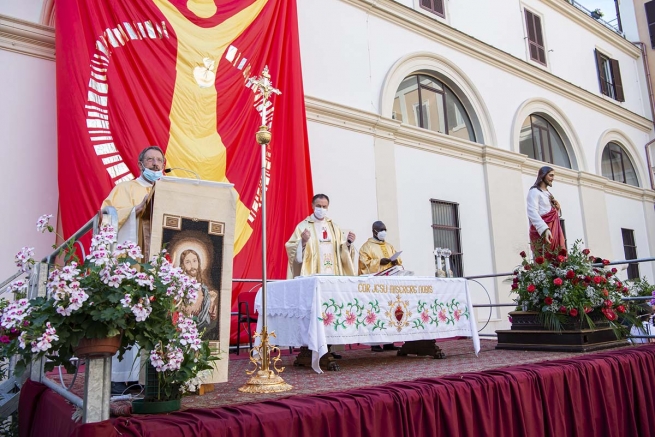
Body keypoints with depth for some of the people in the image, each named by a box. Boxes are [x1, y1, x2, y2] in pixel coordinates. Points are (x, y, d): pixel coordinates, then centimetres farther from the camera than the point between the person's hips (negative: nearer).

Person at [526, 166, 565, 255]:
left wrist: (557, 208, 8)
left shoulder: (548, 193, 23)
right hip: (542, 231, -9)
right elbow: (532, 213, -18)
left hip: (554, 229, 9)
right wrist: (545, 229, -30)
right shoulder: (534, 191, -4)